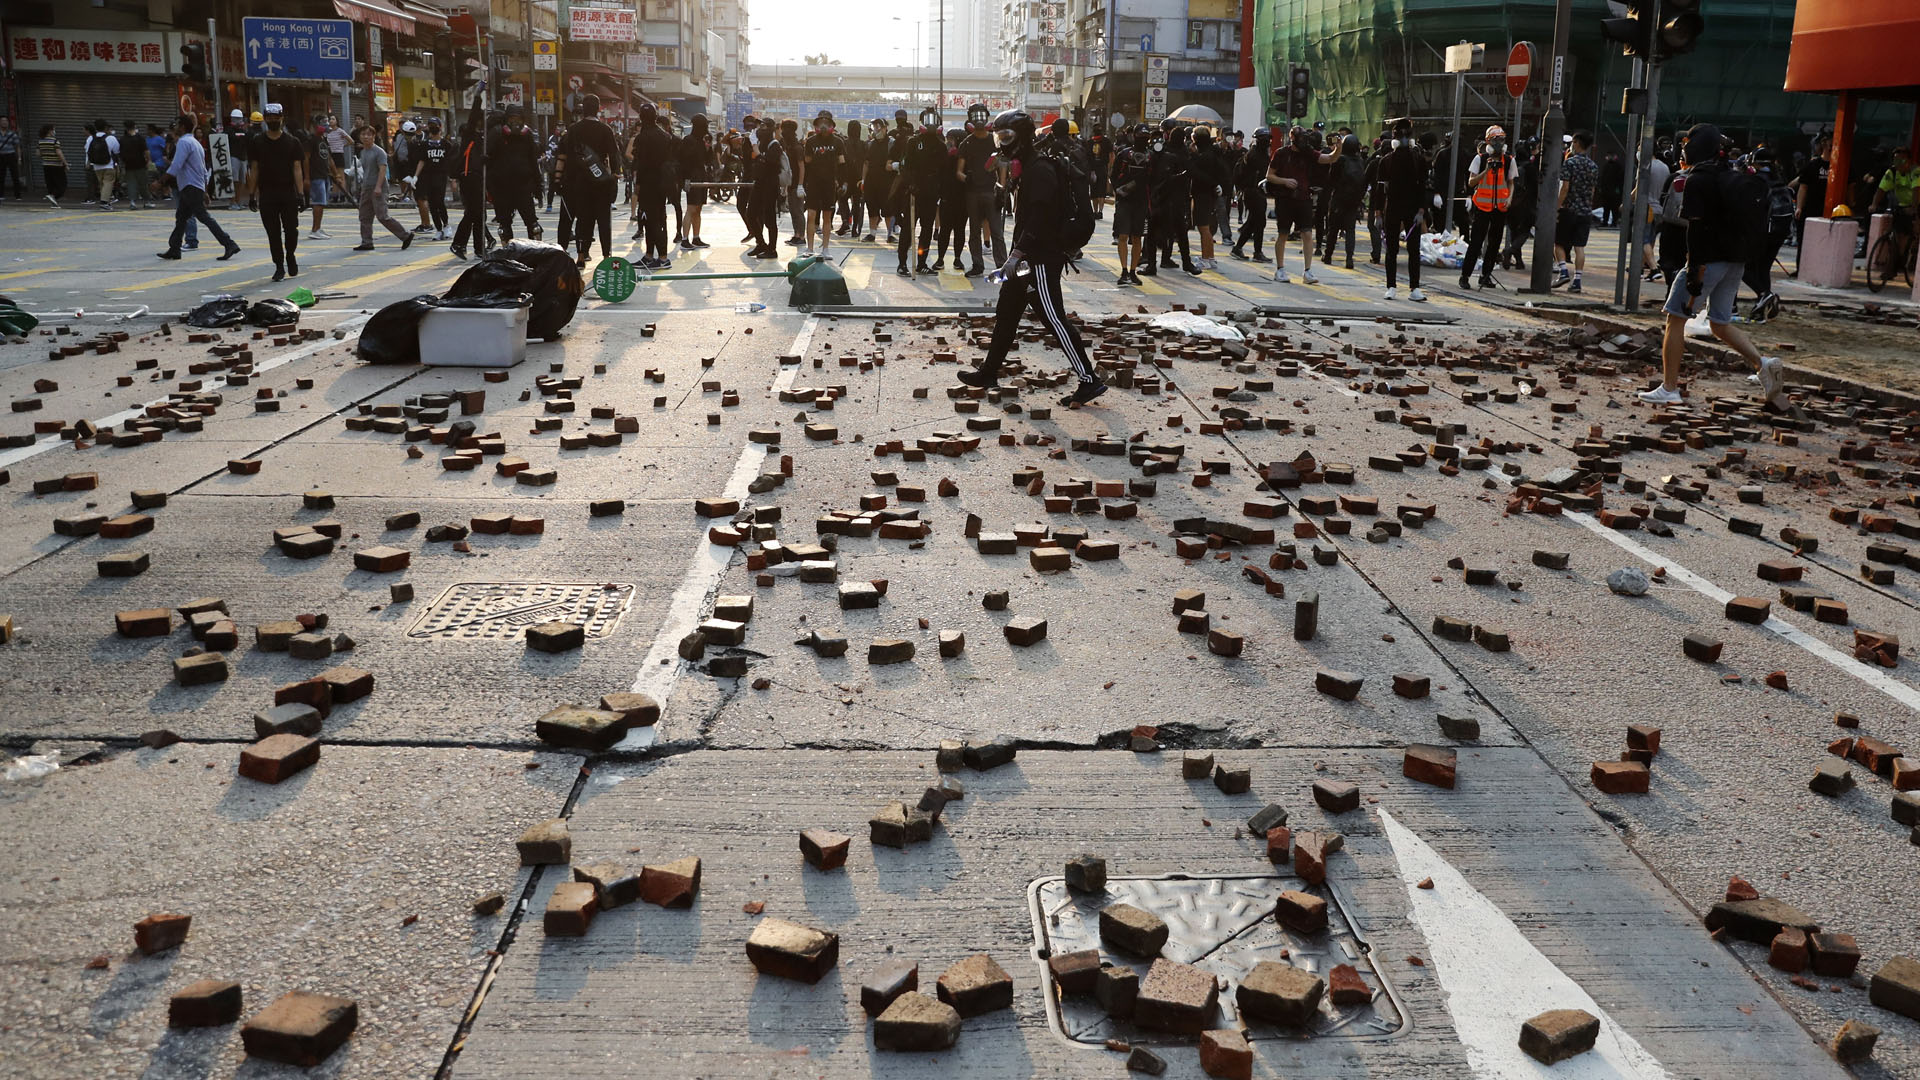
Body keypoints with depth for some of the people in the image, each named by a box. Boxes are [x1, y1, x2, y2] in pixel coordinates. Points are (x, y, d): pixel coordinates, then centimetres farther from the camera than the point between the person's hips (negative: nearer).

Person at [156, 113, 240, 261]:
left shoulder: (183, 142, -10)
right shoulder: (196, 143, 20)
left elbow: (175, 167, -19)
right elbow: (204, 171, 22)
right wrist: (205, 192, 24)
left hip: (190, 187, -10)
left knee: (204, 217, -12)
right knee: (180, 217, 13)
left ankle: (229, 245, -18)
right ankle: (174, 249, 16)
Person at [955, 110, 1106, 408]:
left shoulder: (1039, 170, -16)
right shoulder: (1026, 168, 16)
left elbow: (1039, 218, -25)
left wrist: (1017, 253, -26)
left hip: (1042, 258, -11)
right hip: (1027, 258, 11)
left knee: (1053, 318, -10)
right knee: (1006, 313, 16)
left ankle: (1089, 381, -6)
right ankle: (989, 372, 27)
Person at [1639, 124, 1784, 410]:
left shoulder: (1698, 180, -11)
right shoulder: (1735, 177, 13)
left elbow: (1696, 227, -17)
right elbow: (1756, 222, 15)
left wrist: (1694, 273, -18)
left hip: (1710, 259, -8)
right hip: (1737, 261, 8)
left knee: (1675, 318, 0)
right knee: (1721, 323, 16)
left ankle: (1669, 387, 0)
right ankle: (1762, 363, -2)